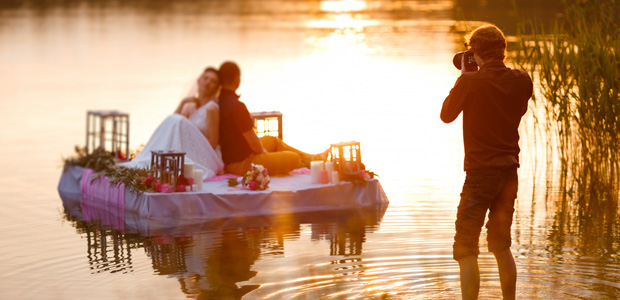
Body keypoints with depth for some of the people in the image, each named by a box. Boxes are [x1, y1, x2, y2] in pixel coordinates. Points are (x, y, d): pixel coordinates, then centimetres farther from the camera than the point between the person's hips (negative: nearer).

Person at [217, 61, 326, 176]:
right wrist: (262, 151, -1)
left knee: (272, 141, 30)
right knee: (294, 158, -4)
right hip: (240, 164, -11)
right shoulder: (237, 106, -28)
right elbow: (253, 141, -23)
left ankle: (311, 157, 43)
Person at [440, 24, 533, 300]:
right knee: (501, 245, 20)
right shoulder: (522, 81, -1)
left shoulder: (470, 82, -14)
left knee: (465, 248, -1)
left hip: (480, 172, -6)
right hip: (510, 172, 6)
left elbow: (446, 115, 0)